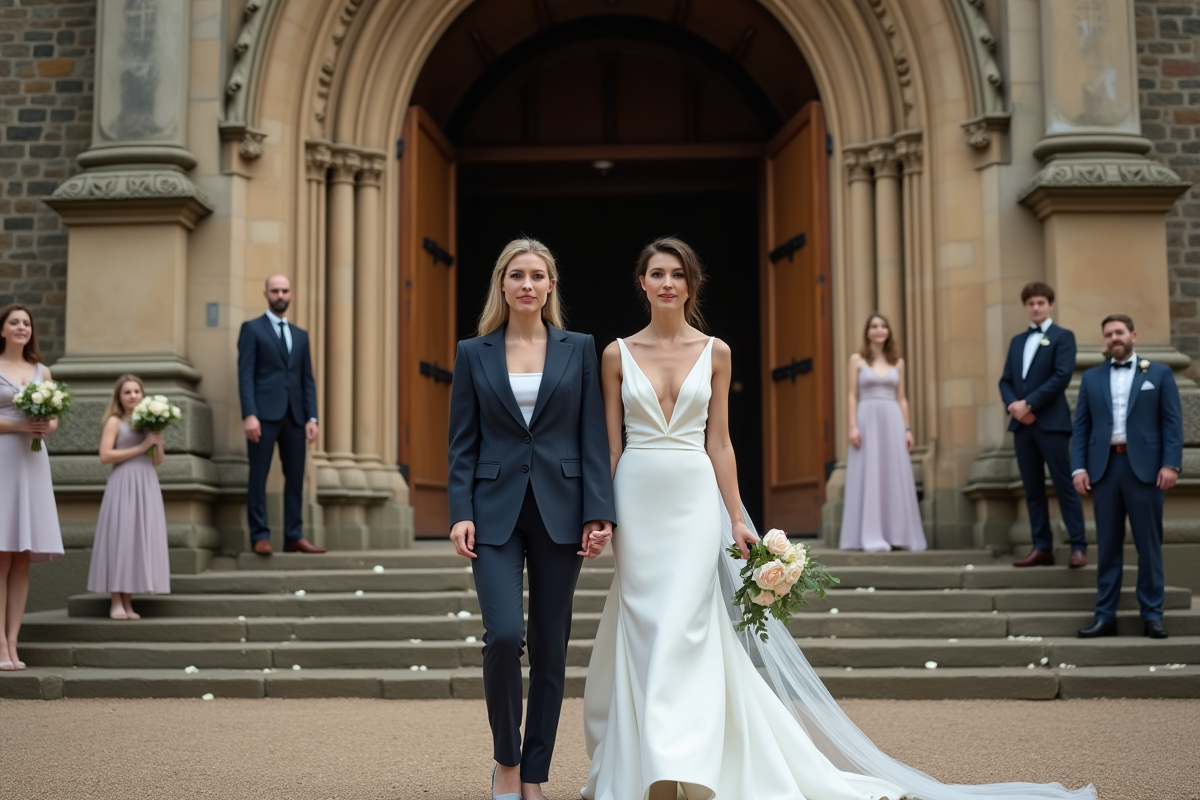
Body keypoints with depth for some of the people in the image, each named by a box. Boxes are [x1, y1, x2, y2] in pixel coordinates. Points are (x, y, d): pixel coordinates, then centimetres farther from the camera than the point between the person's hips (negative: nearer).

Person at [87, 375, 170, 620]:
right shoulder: (115, 421, 0)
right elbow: (105, 455, -12)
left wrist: (158, 442, -2)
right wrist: (140, 447, -12)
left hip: (147, 486, 5)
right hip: (123, 485, -5)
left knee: (141, 538, 3)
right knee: (120, 538, -7)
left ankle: (128, 602, 8)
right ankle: (116, 602, -2)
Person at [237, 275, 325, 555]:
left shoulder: (301, 335, 19)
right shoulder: (252, 328, 5)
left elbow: (308, 380, 14)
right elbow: (245, 375, -3)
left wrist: (312, 418, 3)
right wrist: (249, 415, -14)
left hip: (295, 416, 5)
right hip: (264, 414, -5)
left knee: (295, 478, 3)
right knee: (258, 477, -3)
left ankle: (294, 536, 6)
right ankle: (259, 536, 0)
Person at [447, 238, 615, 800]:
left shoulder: (579, 349, 6)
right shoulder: (473, 354, 6)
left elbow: (593, 437, 2)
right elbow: (463, 443, 4)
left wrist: (599, 513, -6)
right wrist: (460, 514, -6)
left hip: (559, 509, 1)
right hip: (495, 510, -1)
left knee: (550, 646, 5)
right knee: (504, 635, -13)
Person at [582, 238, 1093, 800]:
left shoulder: (714, 353, 4)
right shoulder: (618, 354, 5)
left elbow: (718, 443, 5)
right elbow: (610, 443, 6)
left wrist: (736, 520, 0)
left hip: (695, 498, -1)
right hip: (635, 499, 1)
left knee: (682, 625, -10)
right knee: (640, 630, 5)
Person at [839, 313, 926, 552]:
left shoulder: (897, 362, 12)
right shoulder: (857, 360, 5)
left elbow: (902, 399, 12)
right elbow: (852, 396, 1)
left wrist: (907, 429, 4)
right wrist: (853, 426, -10)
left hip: (892, 421, 3)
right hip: (867, 420, -3)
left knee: (895, 477, 1)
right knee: (869, 478, -5)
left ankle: (896, 535, 5)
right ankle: (871, 537, -5)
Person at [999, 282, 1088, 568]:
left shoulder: (1063, 336, 1)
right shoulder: (1017, 341, 19)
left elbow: (1062, 376, -11)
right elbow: (1005, 380, 13)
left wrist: (1029, 404, -15)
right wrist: (1014, 405, -8)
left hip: (1051, 422, -6)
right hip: (1022, 424, 6)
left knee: (1064, 486, -5)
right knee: (1033, 489, 5)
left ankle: (1078, 547, -2)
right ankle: (1042, 548, 8)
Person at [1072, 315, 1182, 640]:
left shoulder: (1159, 374, 9)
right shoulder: (1091, 378, 14)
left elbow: (1172, 423, 1)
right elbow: (1081, 427, 10)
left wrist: (1171, 464, -10)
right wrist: (1079, 467, -2)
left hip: (1145, 467, -2)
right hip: (1104, 467, 2)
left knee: (1148, 543, 1)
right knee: (1107, 545, 4)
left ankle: (1152, 615, 7)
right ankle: (1105, 616, 7)